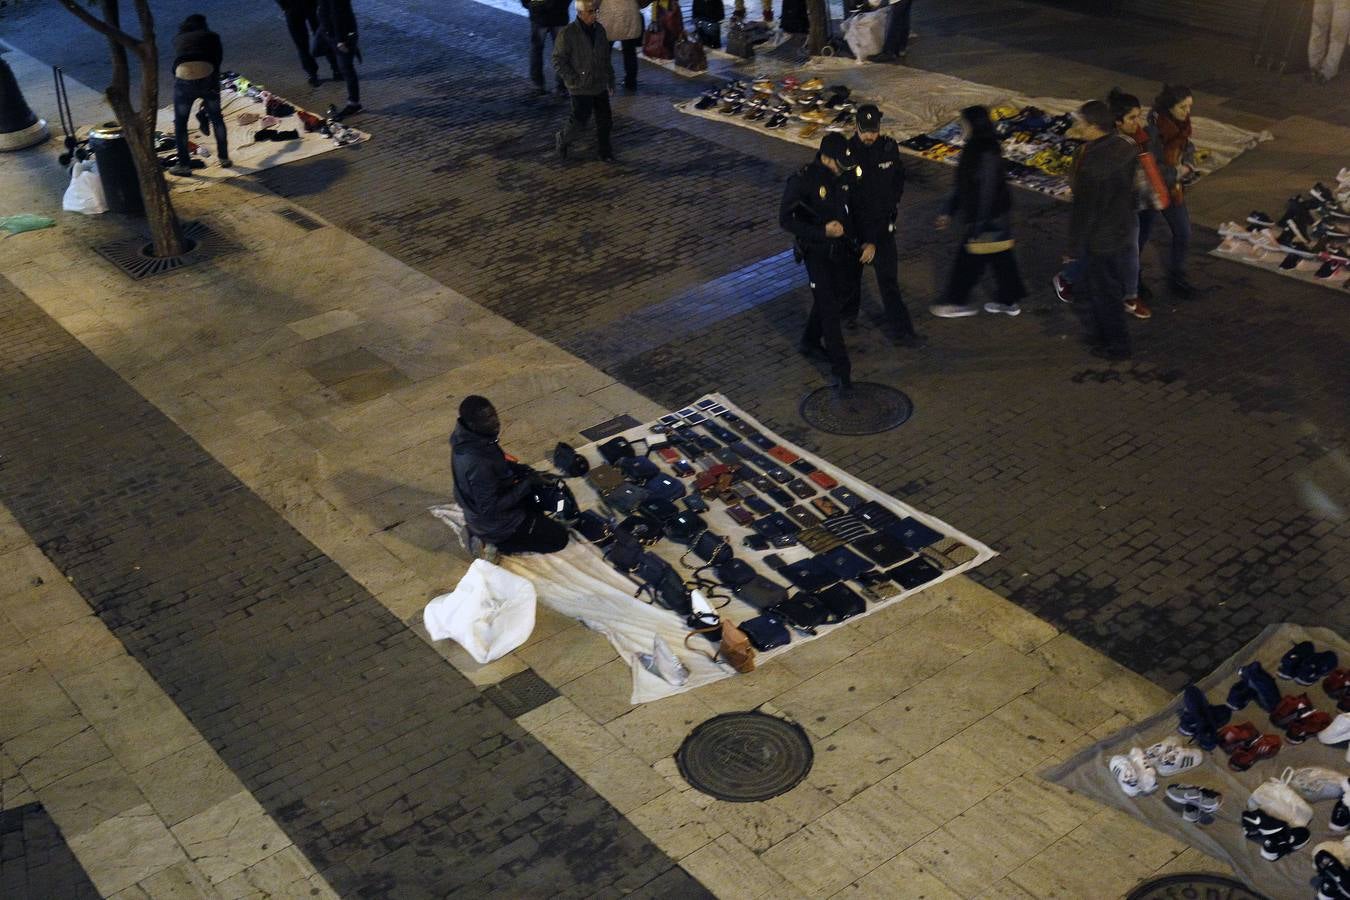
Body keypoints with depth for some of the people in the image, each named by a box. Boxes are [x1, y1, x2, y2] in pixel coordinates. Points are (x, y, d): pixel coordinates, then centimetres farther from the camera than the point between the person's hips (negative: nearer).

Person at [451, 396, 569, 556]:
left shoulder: (465, 440, -12)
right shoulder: (478, 465, -38)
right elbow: (490, 509, -30)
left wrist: (515, 468, -5)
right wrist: (525, 485, -23)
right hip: (494, 524, -9)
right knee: (559, 537, -1)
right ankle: (500, 542, 3)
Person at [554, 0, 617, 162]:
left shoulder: (599, 29, 3)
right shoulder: (567, 33, -16)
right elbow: (558, 61, -12)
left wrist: (610, 79, 14)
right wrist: (574, 80, -16)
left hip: (600, 85, 6)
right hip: (581, 88, -6)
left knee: (605, 119, 8)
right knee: (580, 119, -2)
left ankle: (604, 149, 26)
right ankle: (561, 140, 25)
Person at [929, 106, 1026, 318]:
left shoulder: (987, 155, -25)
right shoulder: (973, 149, 5)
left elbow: (987, 193, -24)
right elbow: (963, 186, 14)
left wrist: (978, 229, -21)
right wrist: (949, 212, 17)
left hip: (988, 221, -9)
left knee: (969, 261, 4)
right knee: (1000, 258, 18)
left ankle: (957, 303, 18)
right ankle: (1008, 301, 29)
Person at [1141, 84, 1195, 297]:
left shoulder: (1181, 126, -3)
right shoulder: (1152, 130, -25)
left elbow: (1188, 149, 12)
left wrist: (1186, 166, -8)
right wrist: (1176, 172, -17)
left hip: (1174, 189, 7)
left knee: (1183, 235, 12)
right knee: (1142, 235, 10)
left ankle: (1176, 278, 30)